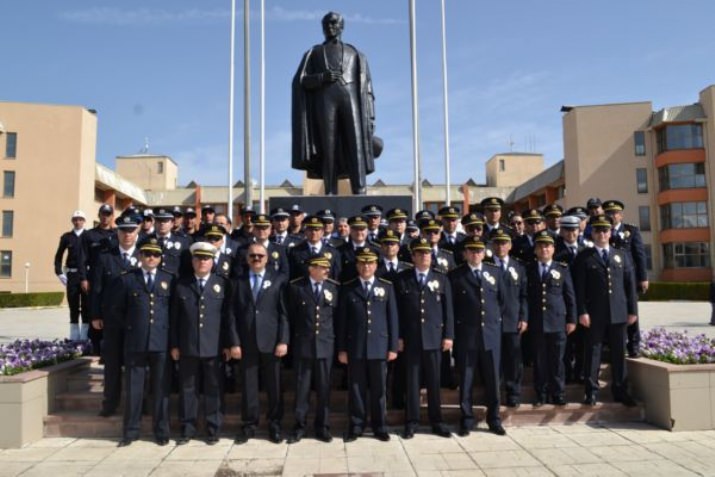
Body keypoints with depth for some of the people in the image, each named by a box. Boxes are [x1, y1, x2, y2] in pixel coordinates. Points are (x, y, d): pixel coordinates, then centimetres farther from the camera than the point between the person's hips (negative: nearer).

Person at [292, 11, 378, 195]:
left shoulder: (355, 53, 24)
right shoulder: (313, 53, 23)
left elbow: (366, 86, 15)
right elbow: (300, 81, 10)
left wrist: (370, 118, 2)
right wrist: (322, 77, -10)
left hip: (350, 97, 0)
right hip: (325, 100, 0)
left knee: (356, 144, -15)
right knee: (329, 147, -10)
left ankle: (360, 192, -22)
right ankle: (330, 193, -10)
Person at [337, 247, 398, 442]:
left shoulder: (387, 287, 6)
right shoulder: (347, 288, 4)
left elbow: (392, 318, 5)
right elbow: (341, 320, 3)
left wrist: (393, 346, 0)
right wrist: (341, 348, -1)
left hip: (379, 347, 1)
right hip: (355, 347, 0)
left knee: (379, 389, 7)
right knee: (356, 389, 7)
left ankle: (379, 427, 20)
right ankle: (356, 426, 20)